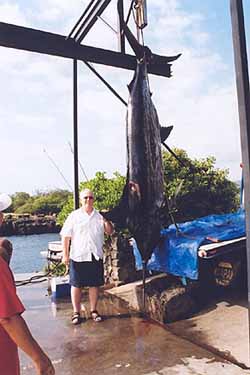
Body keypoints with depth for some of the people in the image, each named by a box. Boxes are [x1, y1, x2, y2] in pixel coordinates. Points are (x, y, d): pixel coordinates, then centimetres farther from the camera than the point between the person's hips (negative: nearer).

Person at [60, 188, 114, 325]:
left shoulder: (99, 215, 9)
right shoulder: (74, 216, 0)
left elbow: (109, 231, 8)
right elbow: (66, 236, -2)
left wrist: (106, 221, -11)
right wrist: (65, 255, -7)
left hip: (96, 256, 3)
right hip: (78, 257, -2)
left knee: (94, 284, 10)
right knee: (76, 285, 5)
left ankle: (93, 311, 25)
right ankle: (76, 312, 20)